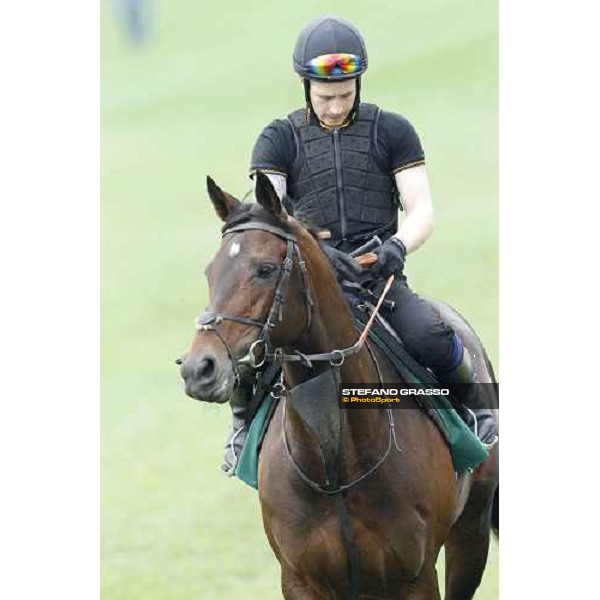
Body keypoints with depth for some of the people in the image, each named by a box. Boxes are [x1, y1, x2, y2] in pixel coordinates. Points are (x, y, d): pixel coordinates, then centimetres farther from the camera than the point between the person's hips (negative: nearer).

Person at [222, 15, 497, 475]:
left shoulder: (391, 131, 9)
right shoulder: (279, 140, 7)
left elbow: (422, 212, 2)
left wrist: (397, 246, -22)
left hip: (380, 276, -1)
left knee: (430, 338, -30)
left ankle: (474, 405, 1)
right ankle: (246, 424, 2)